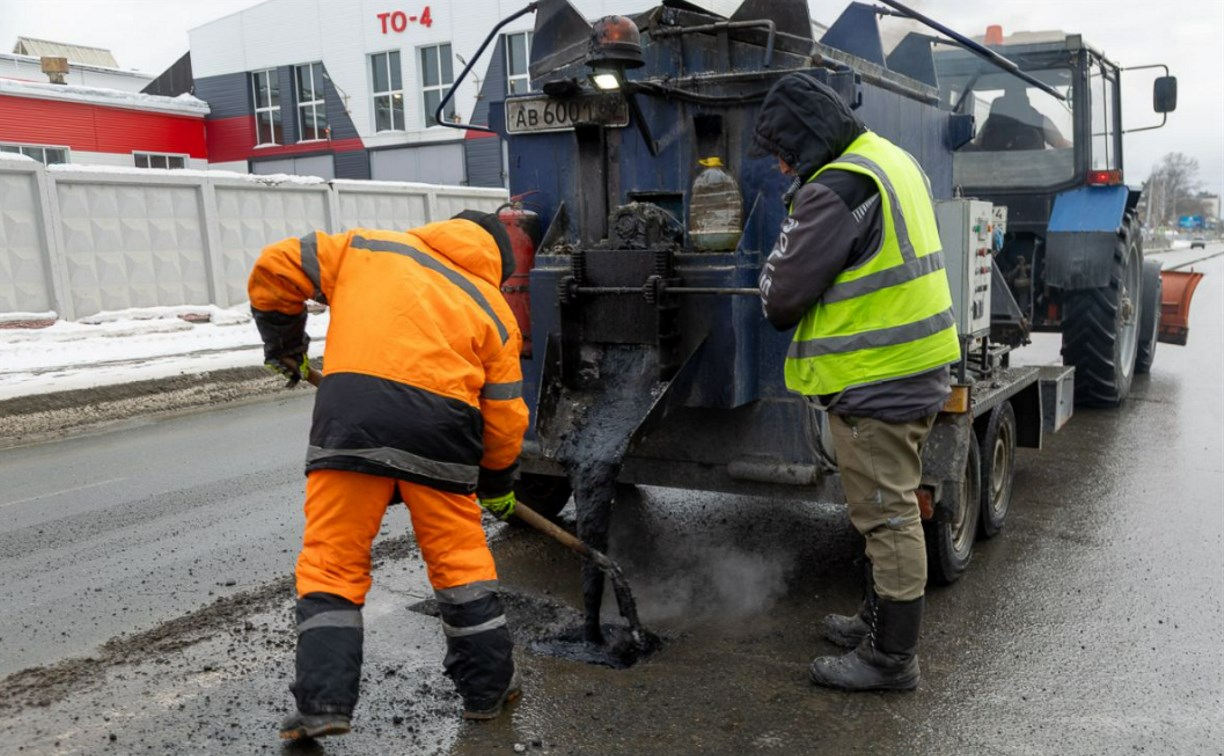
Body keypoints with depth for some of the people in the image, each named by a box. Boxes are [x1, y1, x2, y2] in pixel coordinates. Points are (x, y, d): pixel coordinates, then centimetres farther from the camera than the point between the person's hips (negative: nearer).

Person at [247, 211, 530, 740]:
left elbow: (277, 268, 18)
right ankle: (488, 689, 26)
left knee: (332, 562, 9)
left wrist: (283, 345, 31)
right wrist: (497, 483, 31)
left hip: (350, 417, 0)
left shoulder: (367, 247, 22)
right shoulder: (493, 309, 20)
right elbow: (505, 417, 16)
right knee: (460, 559, 15)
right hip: (441, 426, 1)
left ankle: (322, 702, 5)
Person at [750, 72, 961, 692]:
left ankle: (891, 657, 13)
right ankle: (880, 620, 36)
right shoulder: (893, 159, 13)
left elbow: (783, 295, -17)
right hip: (918, 369, 10)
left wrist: (775, 301, 5)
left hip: (874, 383, -10)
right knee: (892, 508, 20)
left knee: (887, 515, 0)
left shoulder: (839, 188, -20)